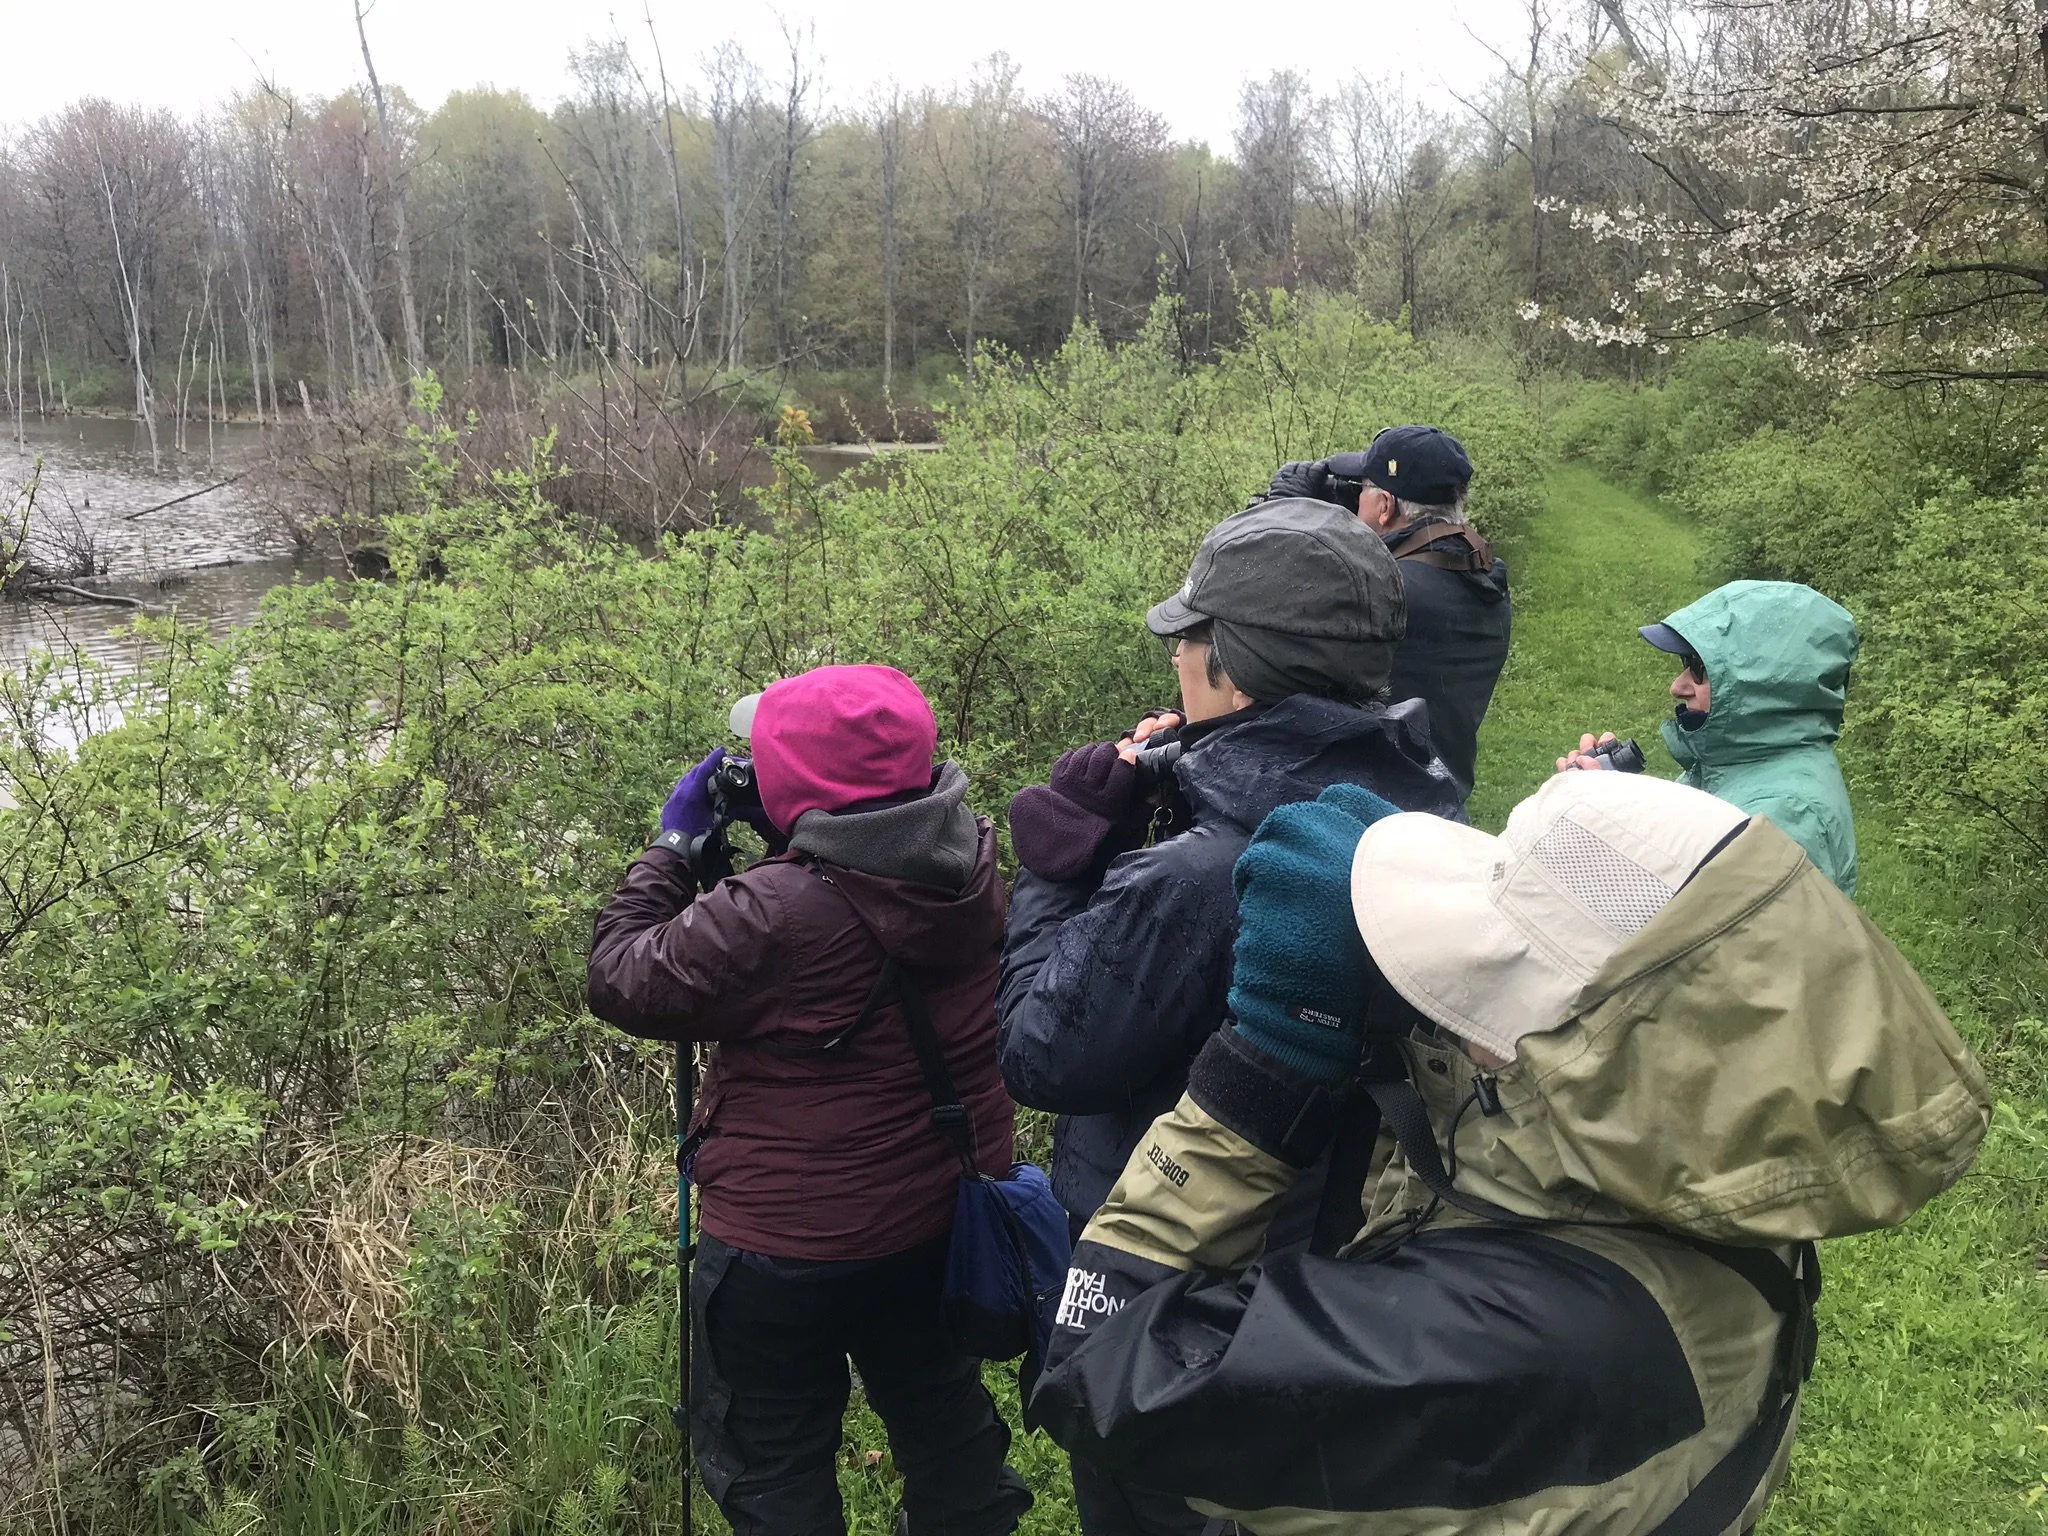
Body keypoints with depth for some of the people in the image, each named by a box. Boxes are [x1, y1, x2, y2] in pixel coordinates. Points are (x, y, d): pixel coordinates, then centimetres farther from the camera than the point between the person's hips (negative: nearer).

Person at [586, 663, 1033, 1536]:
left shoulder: (777, 914, -29)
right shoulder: (973, 872, -9)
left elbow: (619, 983, -16)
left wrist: (675, 844, -6)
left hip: (790, 1244, -6)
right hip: (944, 1222, 7)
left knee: (770, 1464, 15)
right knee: (944, 1415, 26)